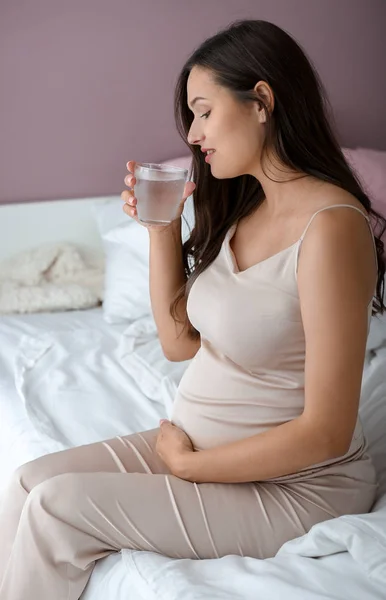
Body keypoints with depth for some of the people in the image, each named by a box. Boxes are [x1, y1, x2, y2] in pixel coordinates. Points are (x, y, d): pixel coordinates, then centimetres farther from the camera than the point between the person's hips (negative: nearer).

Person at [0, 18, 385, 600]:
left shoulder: (331, 224, -22)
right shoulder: (243, 209, 5)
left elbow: (326, 432, -22)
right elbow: (180, 341, 10)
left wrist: (187, 465, -12)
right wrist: (161, 226, 0)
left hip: (293, 484, -8)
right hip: (195, 442, 8)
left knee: (57, 507, -15)